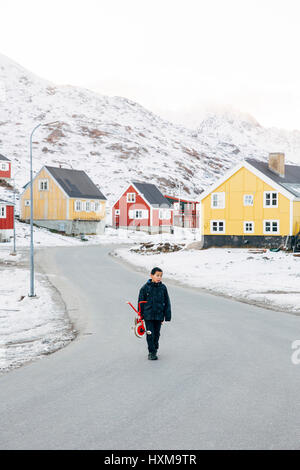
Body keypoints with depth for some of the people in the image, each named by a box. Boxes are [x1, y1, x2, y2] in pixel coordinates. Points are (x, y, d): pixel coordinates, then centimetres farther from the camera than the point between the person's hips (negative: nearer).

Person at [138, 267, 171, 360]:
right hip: (148, 315, -2)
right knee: (150, 334, -4)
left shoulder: (163, 288, 0)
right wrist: (140, 315, 2)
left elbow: (167, 302, 5)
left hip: (159, 315, 2)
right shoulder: (145, 288, -6)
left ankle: (155, 349, 31)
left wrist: (167, 316, 3)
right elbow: (141, 302, 1)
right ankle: (151, 352, 4)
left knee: (157, 334, 12)